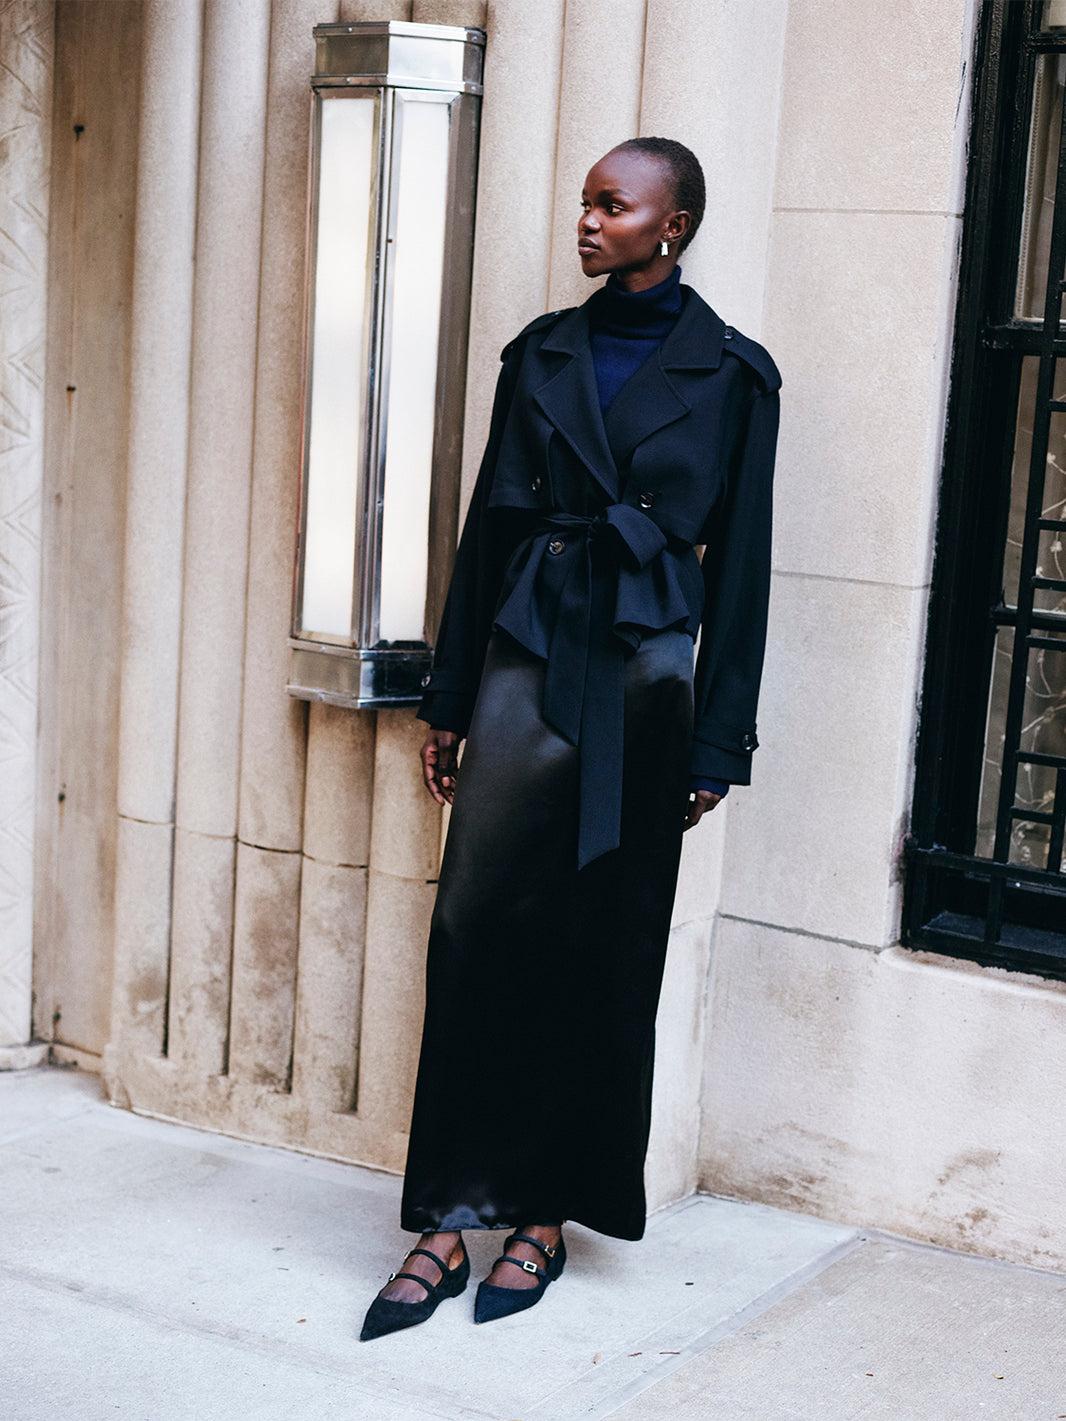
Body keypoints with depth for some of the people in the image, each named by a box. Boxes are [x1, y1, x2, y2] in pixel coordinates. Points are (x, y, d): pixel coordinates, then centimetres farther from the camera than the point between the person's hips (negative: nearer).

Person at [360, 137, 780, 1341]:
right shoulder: (544, 352, 11)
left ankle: (547, 1214, 16)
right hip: (527, 660, 3)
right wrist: (449, 698, 10)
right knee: (478, 926, -5)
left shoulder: (730, 375, 1)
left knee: (602, 953, 3)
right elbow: (488, 525, 12)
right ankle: (448, 1217, 2)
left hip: (643, 676, -2)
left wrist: (718, 743, -2)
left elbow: (739, 565, 1)